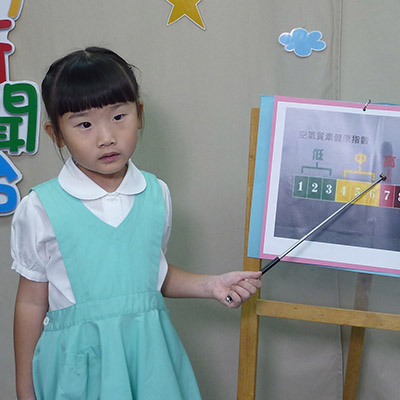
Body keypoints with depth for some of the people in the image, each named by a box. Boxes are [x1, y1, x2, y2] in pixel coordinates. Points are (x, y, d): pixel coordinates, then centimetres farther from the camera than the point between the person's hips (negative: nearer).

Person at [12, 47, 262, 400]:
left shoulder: (157, 194, 0)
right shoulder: (41, 209, -10)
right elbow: (32, 302, -3)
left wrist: (210, 285, 0)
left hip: (150, 356, 3)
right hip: (80, 361, -2)